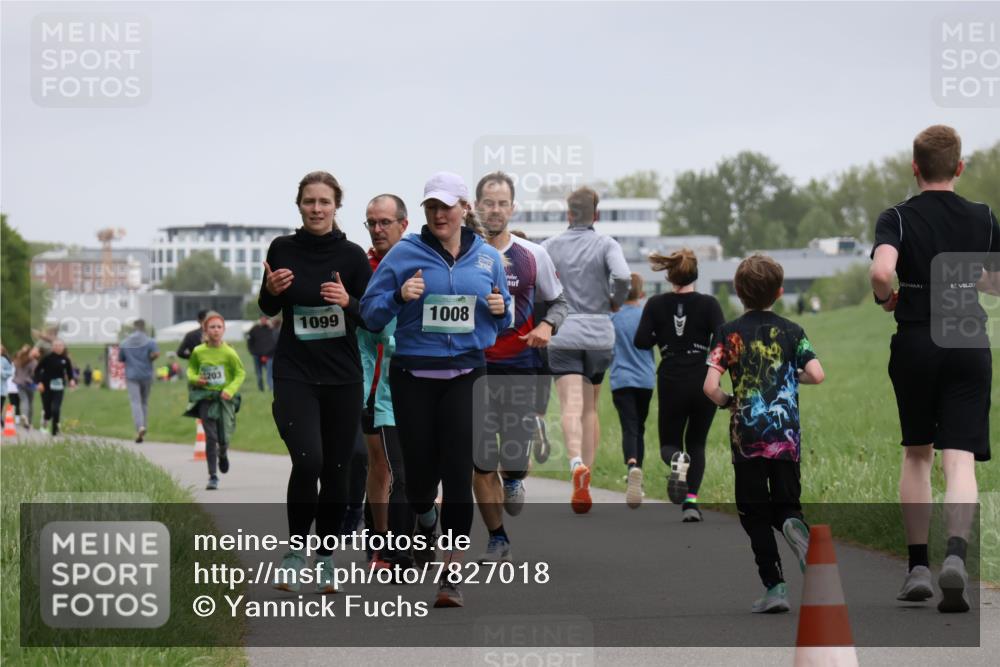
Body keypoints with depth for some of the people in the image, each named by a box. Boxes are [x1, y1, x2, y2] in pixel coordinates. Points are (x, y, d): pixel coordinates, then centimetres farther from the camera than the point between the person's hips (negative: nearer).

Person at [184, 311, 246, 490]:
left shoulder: (229, 352, -9)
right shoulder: (198, 352, -4)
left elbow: (240, 374, -1)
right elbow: (191, 369, 13)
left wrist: (230, 390, -14)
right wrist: (194, 378, -8)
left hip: (225, 398, -1)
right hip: (206, 398, 1)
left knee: (224, 437, -1)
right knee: (211, 437, -5)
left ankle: (223, 455, 37)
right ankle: (212, 477, 2)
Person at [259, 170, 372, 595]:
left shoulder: (352, 256, -3)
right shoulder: (283, 249, -1)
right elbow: (268, 309, 12)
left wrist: (348, 302, -20)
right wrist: (271, 290, -10)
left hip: (342, 376, 1)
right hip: (294, 373, -1)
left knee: (336, 471, 5)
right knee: (307, 460, -20)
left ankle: (325, 557, 22)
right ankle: (296, 547, -2)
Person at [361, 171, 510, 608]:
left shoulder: (487, 257, 7)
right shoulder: (404, 253, -1)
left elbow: (504, 320, 18)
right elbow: (371, 313, -1)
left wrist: (500, 309, -4)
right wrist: (399, 296, -19)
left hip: (466, 377, 0)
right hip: (413, 378, 0)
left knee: (458, 472, -9)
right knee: (420, 469, 5)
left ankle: (452, 575, -7)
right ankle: (425, 521, 42)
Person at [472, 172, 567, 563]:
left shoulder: (533, 256, 2)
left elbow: (559, 302, 12)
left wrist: (547, 325, -8)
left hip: (520, 368, 0)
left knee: (516, 461, -3)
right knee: (480, 464, -1)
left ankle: (513, 477, 35)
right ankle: (497, 540, 15)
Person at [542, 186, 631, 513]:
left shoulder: (550, 246, 3)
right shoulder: (606, 245, -1)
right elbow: (622, 276, -18)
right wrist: (615, 301, 2)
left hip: (563, 336, -1)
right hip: (600, 335, 1)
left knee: (572, 407, -11)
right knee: (590, 408, 14)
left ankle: (577, 463, -39)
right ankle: (583, 484, 11)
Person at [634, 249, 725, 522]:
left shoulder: (656, 305, -1)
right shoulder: (708, 303, -5)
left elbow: (641, 341, -7)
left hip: (671, 385, 0)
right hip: (704, 385, 0)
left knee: (669, 443, 14)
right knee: (696, 443, 15)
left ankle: (676, 459, -24)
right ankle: (691, 502, -2)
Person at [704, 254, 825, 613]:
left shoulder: (728, 333, -2)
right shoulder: (792, 331, 2)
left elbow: (710, 386, -12)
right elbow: (817, 374, -8)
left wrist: (726, 402, 9)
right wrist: (793, 375, 13)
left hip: (747, 436, -1)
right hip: (787, 435, 1)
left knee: (755, 514, 6)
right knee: (784, 503, 13)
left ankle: (774, 586, -1)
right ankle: (793, 524, -23)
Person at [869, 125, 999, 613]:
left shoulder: (898, 217, -5)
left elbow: (881, 270, -23)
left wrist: (886, 299, -2)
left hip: (915, 341, 0)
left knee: (916, 456, 16)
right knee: (960, 461, -6)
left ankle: (918, 567, 16)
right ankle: (956, 554, -30)